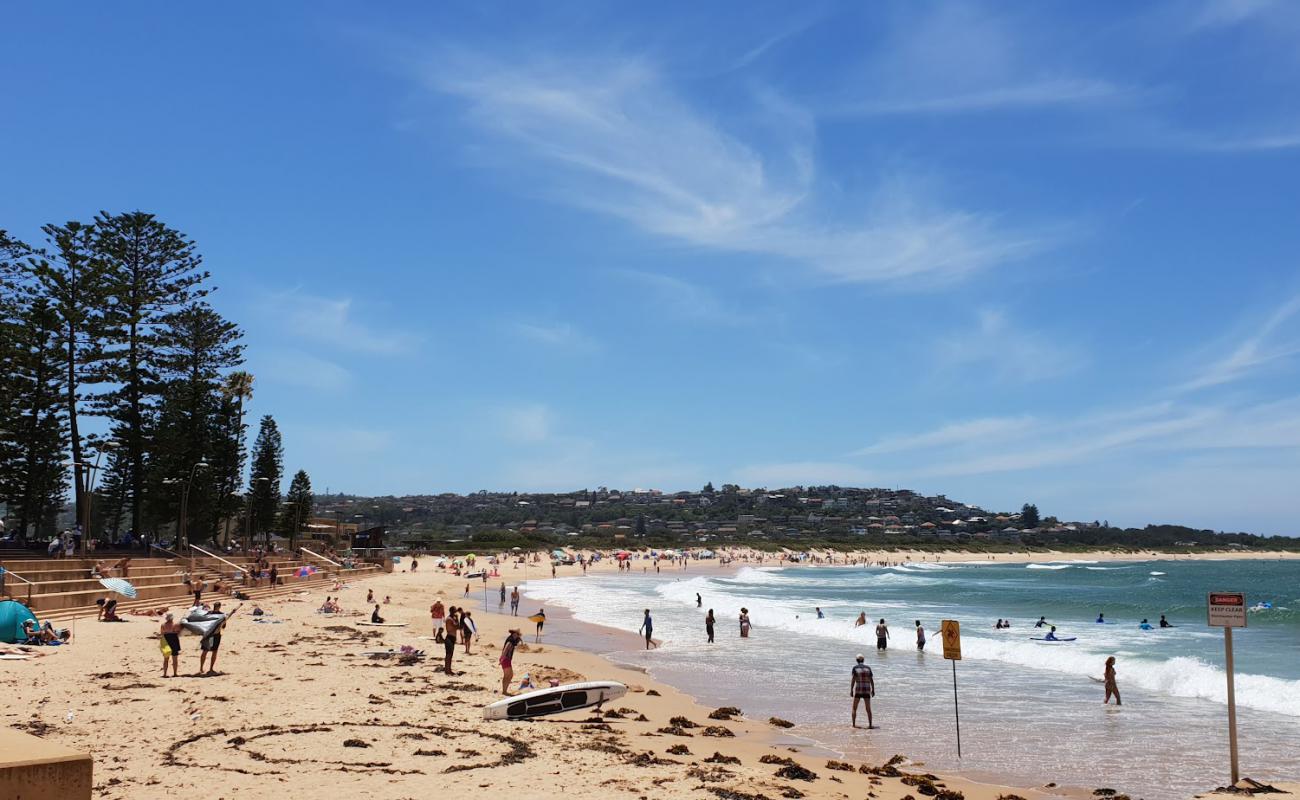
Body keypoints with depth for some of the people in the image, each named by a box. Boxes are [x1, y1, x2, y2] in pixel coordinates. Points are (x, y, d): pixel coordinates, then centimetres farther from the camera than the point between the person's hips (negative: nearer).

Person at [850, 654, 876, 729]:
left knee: (854, 708, 12)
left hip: (858, 690, -2)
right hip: (867, 690, 2)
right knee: (868, 709, 7)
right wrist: (873, 690, 10)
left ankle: (854, 724, 9)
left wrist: (851, 690, -7)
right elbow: (871, 680, 3)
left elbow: (853, 679, -9)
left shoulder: (855, 667, -3)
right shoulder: (868, 668, 5)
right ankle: (870, 725, -2)